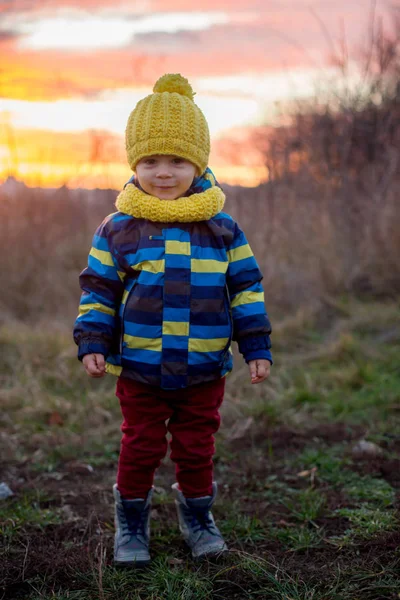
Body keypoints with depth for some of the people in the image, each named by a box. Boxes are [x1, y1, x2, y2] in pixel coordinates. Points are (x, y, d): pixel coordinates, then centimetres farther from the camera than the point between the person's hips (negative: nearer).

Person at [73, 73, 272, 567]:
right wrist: (92, 342, -5)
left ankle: (197, 516, 35)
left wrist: (256, 346, 3)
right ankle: (131, 522, 27)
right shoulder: (118, 229, -3)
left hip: (205, 370, 1)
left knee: (196, 448, 13)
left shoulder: (222, 229, 0)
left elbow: (245, 288, 5)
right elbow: (97, 289, 3)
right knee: (140, 448, 9)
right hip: (139, 369, -1)